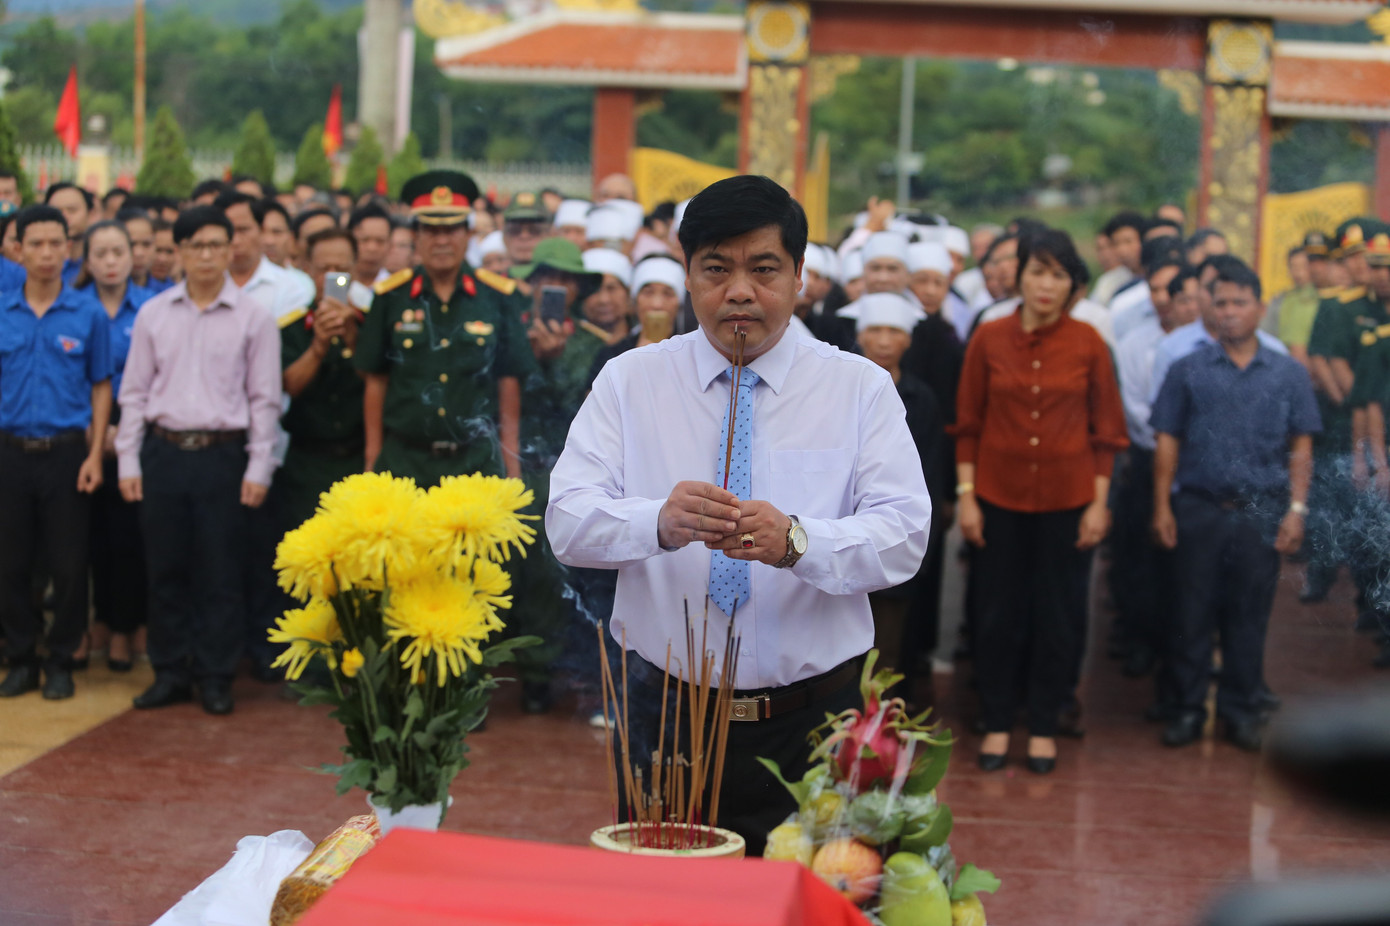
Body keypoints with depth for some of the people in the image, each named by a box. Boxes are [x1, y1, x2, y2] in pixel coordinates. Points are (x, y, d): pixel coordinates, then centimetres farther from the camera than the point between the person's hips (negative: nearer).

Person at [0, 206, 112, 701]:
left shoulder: (88, 314, 0)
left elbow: (101, 388, 4)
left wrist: (95, 454, -4)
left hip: (66, 452, -1)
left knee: (68, 564, 2)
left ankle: (60, 660, 15)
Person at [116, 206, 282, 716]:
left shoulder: (253, 318, 1)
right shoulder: (153, 314, 8)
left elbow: (264, 399, 1)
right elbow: (134, 391, 10)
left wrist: (258, 468, -4)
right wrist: (128, 461, 4)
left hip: (222, 453, -2)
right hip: (163, 451, 2)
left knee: (220, 573, 1)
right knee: (166, 568, 7)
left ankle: (215, 677, 11)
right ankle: (170, 672, 18)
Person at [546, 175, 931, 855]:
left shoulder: (862, 388, 3)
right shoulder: (629, 381, 4)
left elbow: (903, 533, -9)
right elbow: (568, 521, -8)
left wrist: (795, 540, -29)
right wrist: (660, 522, -29)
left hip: (811, 725, 0)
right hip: (664, 714, 1)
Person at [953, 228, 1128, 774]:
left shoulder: (1088, 344, -3)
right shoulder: (988, 339, -1)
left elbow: (1106, 430, 2)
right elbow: (967, 424, 3)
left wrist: (1099, 503, -1)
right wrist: (965, 495, -1)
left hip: (1067, 499, 0)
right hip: (999, 497, 0)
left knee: (1058, 615, 7)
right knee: (998, 613, 6)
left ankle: (1043, 726, 20)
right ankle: (997, 723, 19)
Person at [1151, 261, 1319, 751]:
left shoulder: (1288, 374, 6)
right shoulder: (1188, 370, 5)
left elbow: (1301, 447, 6)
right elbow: (1167, 442, 5)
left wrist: (1296, 509, -2)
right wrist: (1162, 507, -1)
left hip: (1261, 513, 0)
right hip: (1199, 508, 0)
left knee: (1249, 617, 5)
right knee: (1193, 613, 4)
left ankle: (1241, 710, 16)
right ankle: (1189, 708, 13)